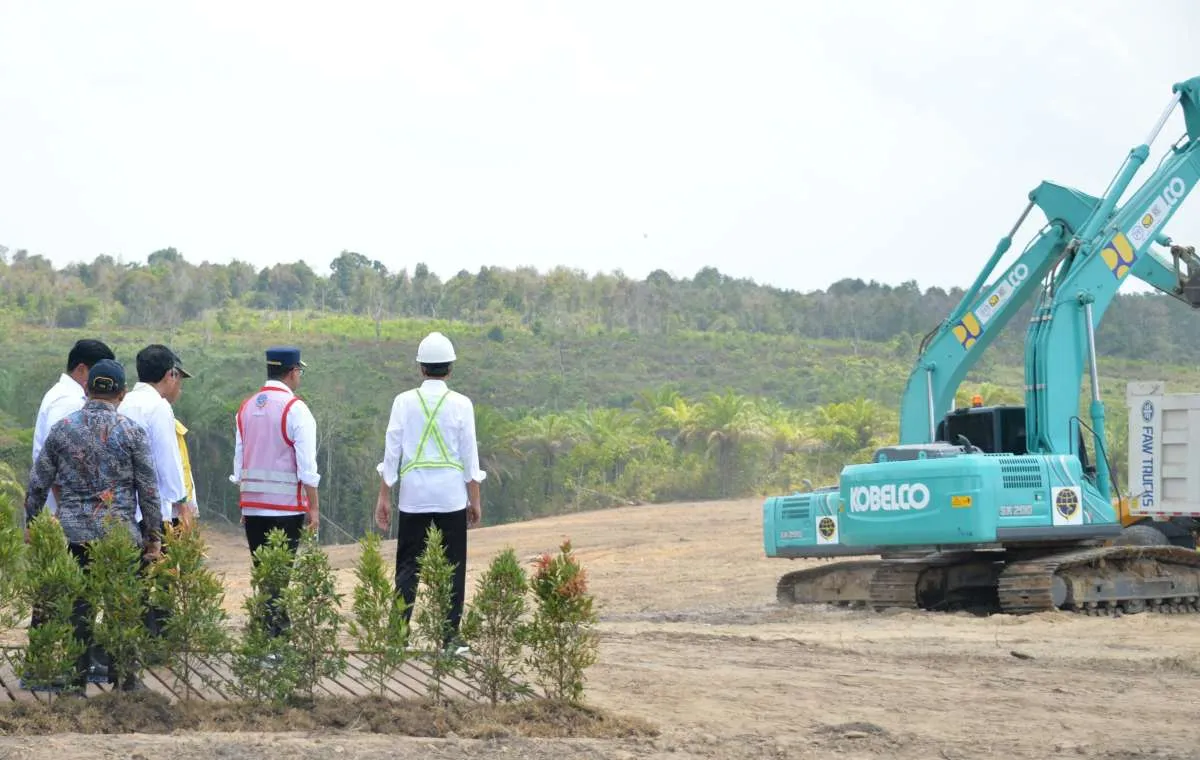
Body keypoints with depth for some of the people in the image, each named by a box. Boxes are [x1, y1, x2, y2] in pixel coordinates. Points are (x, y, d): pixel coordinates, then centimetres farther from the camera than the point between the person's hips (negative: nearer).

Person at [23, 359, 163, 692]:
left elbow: (38, 485, 6)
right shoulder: (131, 431, -4)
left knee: (76, 608, 7)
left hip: (73, 535, 2)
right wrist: (153, 537, 5)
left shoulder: (62, 428, 2)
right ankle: (123, 680, 9)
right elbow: (149, 490, -3)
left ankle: (76, 680, 10)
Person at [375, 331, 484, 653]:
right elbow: (470, 455, 0)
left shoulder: (404, 402, 1)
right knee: (453, 566, 5)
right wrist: (475, 500, 7)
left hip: (413, 495, 1)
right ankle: (450, 637, 4)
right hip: (452, 496, -1)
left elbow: (391, 451, 1)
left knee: (408, 566, 5)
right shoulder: (460, 404, -2)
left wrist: (384, 497, 7)